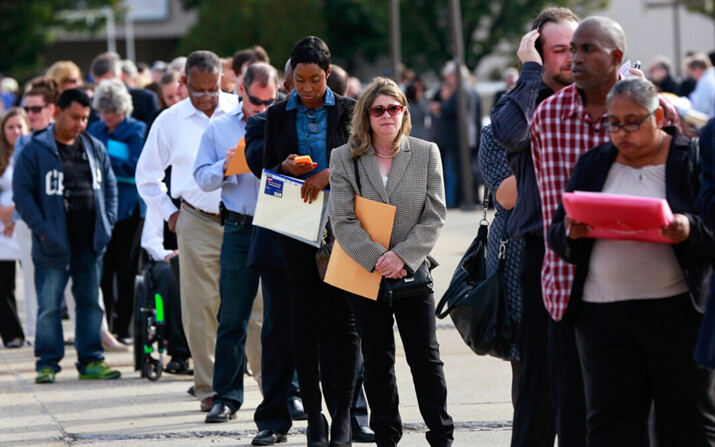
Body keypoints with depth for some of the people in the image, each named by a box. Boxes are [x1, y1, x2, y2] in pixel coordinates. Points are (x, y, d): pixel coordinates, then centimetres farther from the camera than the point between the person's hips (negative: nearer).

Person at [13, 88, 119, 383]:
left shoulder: (95, 148, 11)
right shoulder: (36, 150, -4)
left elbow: (110, 186, 18)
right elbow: (22, 192, -7)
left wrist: (107, 223, 6)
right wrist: (41, 228, -14)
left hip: (90, 243, 5)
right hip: (54, 245, -5)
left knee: (90, 302, 8)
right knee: (49, 305, -2)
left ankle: (90, 361, 15)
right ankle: (47, 363, 5)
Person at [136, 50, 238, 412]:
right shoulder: (169, 121, 7)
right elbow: (146, 175, 19)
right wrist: (169, 213, 11)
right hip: (197, 223, 1)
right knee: (201, 308, -1)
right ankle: (209, 389, 6)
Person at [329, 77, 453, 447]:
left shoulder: (427, 154, 2)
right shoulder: (345, 158, 0)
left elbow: (434, 217, -3)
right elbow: (342, 221, -7)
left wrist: (403, 256, -16)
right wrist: (377, 258, -18)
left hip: (413, 272, 0)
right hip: (365, 274, 0)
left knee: (426, 357, 1)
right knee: (377, 361, 7)